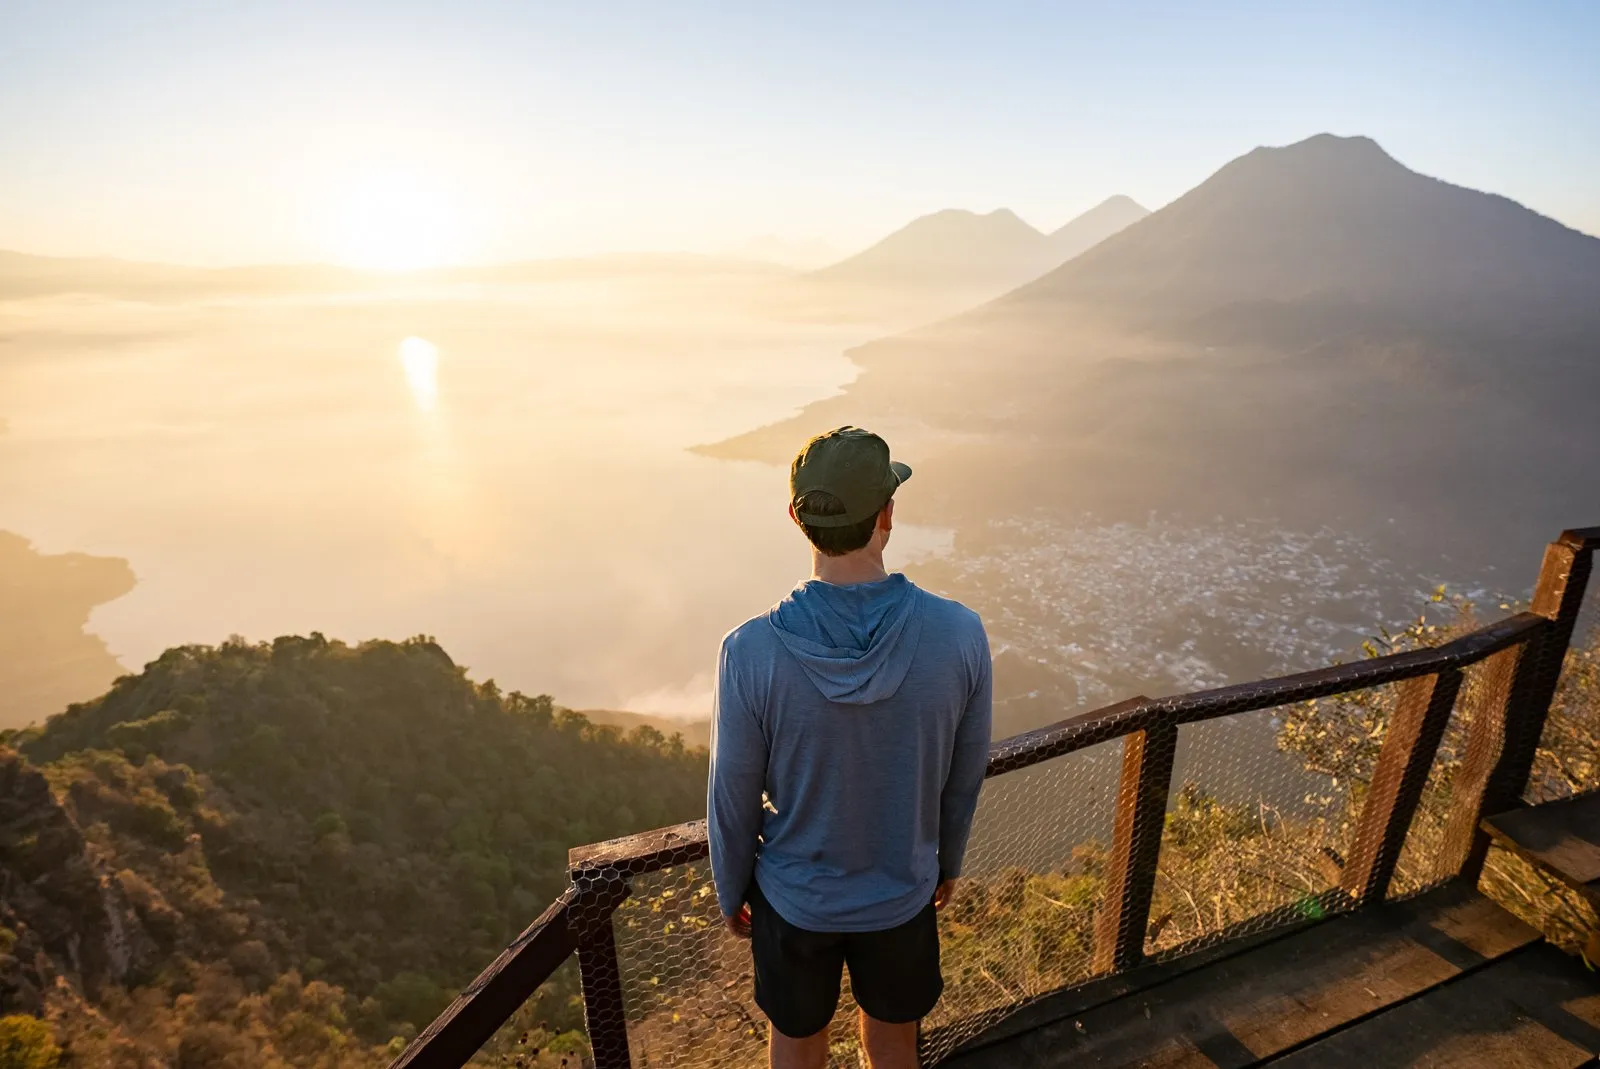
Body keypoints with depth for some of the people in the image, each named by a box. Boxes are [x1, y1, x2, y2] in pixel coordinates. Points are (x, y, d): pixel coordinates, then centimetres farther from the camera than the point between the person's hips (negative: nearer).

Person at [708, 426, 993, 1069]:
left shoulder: (751, 653, -28)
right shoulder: (960, 635, -23)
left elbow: (733, 801, -14)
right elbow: (964, 780, -7)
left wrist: (730, 893, 6)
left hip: (794, 897, -1)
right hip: (903, 894, 1)